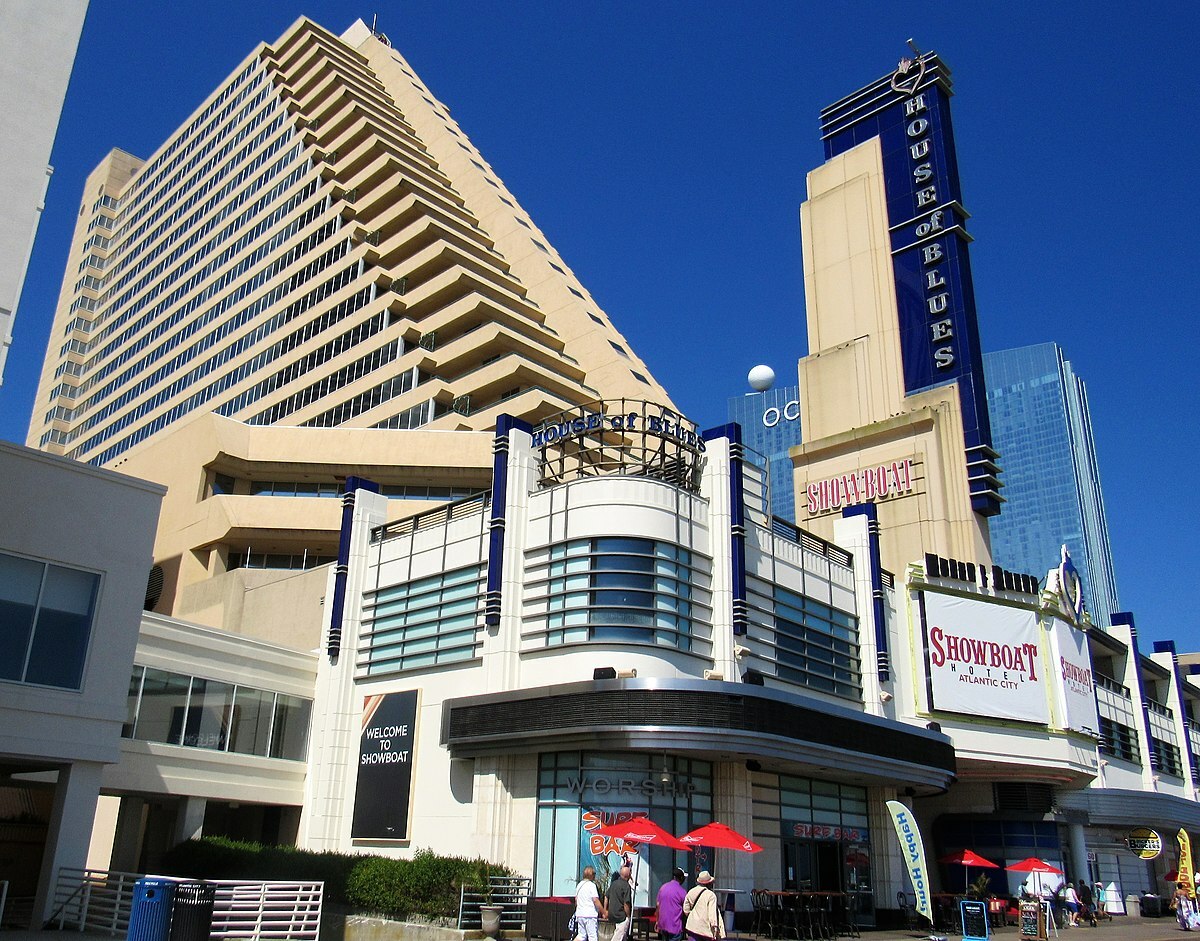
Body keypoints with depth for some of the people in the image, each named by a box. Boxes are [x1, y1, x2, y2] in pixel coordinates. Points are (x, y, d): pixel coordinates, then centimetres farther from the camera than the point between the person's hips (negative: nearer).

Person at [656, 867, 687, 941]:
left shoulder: (663, 887, 6)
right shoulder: (682, 891, -12)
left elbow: (658, 906, 9)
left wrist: (657, 921, 17)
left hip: (663, 924, 6)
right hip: (675, 926, -6)